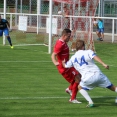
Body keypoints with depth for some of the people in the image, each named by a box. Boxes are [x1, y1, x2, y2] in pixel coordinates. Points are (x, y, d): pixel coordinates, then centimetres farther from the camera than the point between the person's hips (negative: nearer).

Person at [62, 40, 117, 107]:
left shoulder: (73, 58, 15)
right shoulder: (88, 52, 6)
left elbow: (65, 65, 29)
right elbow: (95, 57, -15)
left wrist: (63, 62, 53)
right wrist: (104, 64, -26)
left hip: (87, 78, 0)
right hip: (98, 74, 0)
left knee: (80, 87, 28)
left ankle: (90, 102, 9)